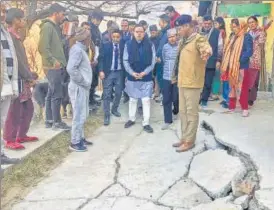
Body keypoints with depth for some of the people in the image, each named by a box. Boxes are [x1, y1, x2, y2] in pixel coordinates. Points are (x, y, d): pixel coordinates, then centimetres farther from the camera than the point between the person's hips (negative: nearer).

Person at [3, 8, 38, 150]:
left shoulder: (16, 37, 16)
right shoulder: (9, 36, -13)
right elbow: (17, 60, -19)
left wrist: (30, 76, 13)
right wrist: (29, 77, -15)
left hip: (23, 80, 10)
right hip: (16, 79, -10)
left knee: (28, 108, 14)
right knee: (14, 111, -4)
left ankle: (21, 136, 24)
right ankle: (9, 140, 5)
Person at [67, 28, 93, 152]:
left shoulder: (81, 49, 14)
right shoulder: (77, 50, -17)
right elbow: (71, 69, -28)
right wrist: (83, 81, -19)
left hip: (83, 88, 10)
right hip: (78, 88, -10)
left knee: (83, 115, 17)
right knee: (79, 116, -4)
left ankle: (80, 138, 28)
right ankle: (75, 143, 6)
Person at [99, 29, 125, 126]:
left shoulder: (123, 46, 3)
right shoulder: (105, 45, -1)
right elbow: (101, 59, -4)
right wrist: (101, 71, -14)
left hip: (119, 72, 2)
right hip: (108, 72, -2)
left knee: (118, 93, 12)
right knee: (107, 95, -1)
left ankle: (114, 109, 35)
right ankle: (107, 115, 6)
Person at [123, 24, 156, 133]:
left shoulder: (150, 45, -2)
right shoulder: (128, 44, 0)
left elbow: (153, 61, -2)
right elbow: (125, 61, 0)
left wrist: (145, 72, -13)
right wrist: (132, 72, -12)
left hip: (146, 78, -1)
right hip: (132, 77, 1)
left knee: (146, 100, 0)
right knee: (132, 100, 13)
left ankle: (146, 123, 8)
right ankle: (131, 119, 29)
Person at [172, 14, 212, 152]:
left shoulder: (198, 39, -12)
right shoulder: (183, 41, 16)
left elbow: (206, 48, -34)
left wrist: (206, 52, -58)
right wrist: (176, 76, 31)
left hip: (192, 83, -9)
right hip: (182, 82, 9)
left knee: (191, 113, 0)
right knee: (183, 112, 15)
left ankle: (189, 141, 9)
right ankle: (184, 138, 26)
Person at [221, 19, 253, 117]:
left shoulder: (247, 37, -8)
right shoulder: (233, 36, 15)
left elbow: (249, 52, -15)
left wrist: (240, 61, -20)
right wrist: (226, 63, 5)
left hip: (241, 67, -7)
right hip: (231, 66, 7)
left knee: (242, 88, -3)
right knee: (232, 87, 11)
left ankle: (245, 108, 6)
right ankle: (231, 107, 20)